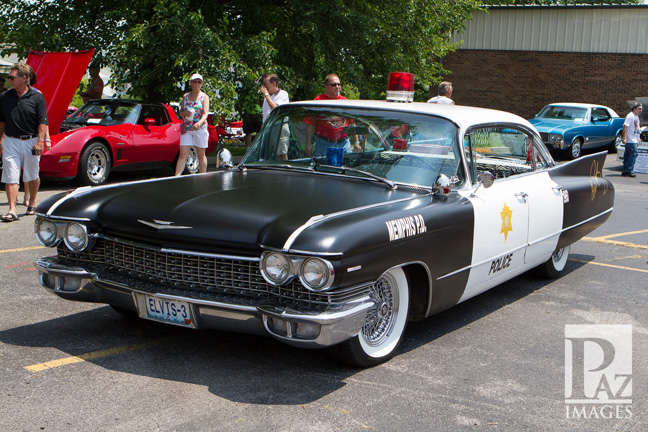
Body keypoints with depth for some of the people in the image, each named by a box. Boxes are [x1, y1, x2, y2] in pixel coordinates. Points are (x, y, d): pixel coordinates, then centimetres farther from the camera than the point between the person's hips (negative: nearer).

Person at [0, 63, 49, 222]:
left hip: (31, 142, -2)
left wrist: (40, 141, -14)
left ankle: (32, 203, 31)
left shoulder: (36, 97, -5)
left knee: (32, 176, 12)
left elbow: (43, 122, -6)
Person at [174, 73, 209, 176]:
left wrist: (200, 122, -33)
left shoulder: (204, 97, 2)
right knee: (183, 154, -7)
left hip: (201, 129, -2)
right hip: (187, 129, 2)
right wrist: (184, 113, -10)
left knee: (201, 155, 4)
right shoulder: (185, 96, 12)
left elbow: (205, 113, -11)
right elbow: (180, 113, 16)